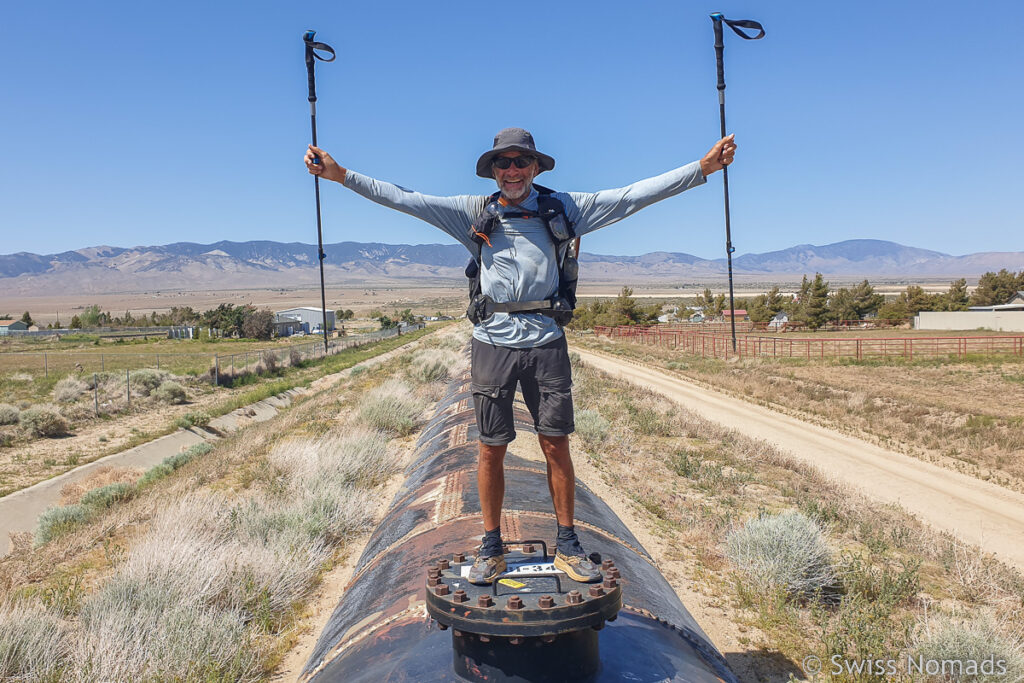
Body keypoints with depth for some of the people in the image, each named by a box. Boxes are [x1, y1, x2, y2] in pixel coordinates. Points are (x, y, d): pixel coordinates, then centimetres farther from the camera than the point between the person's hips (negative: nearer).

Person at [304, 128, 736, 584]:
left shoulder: (561, 209, 5)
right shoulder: (474, 212, 6)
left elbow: (633, 195, 2)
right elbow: (404, 199, 3)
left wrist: (702, 168, -3)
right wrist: (341, 175, -3)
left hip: (545, 341, 0)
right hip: (492, 342, 0)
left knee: (556, 445, 5)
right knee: (491, 449, 6)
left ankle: (567, 546, 20)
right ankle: (491, 548, 21)